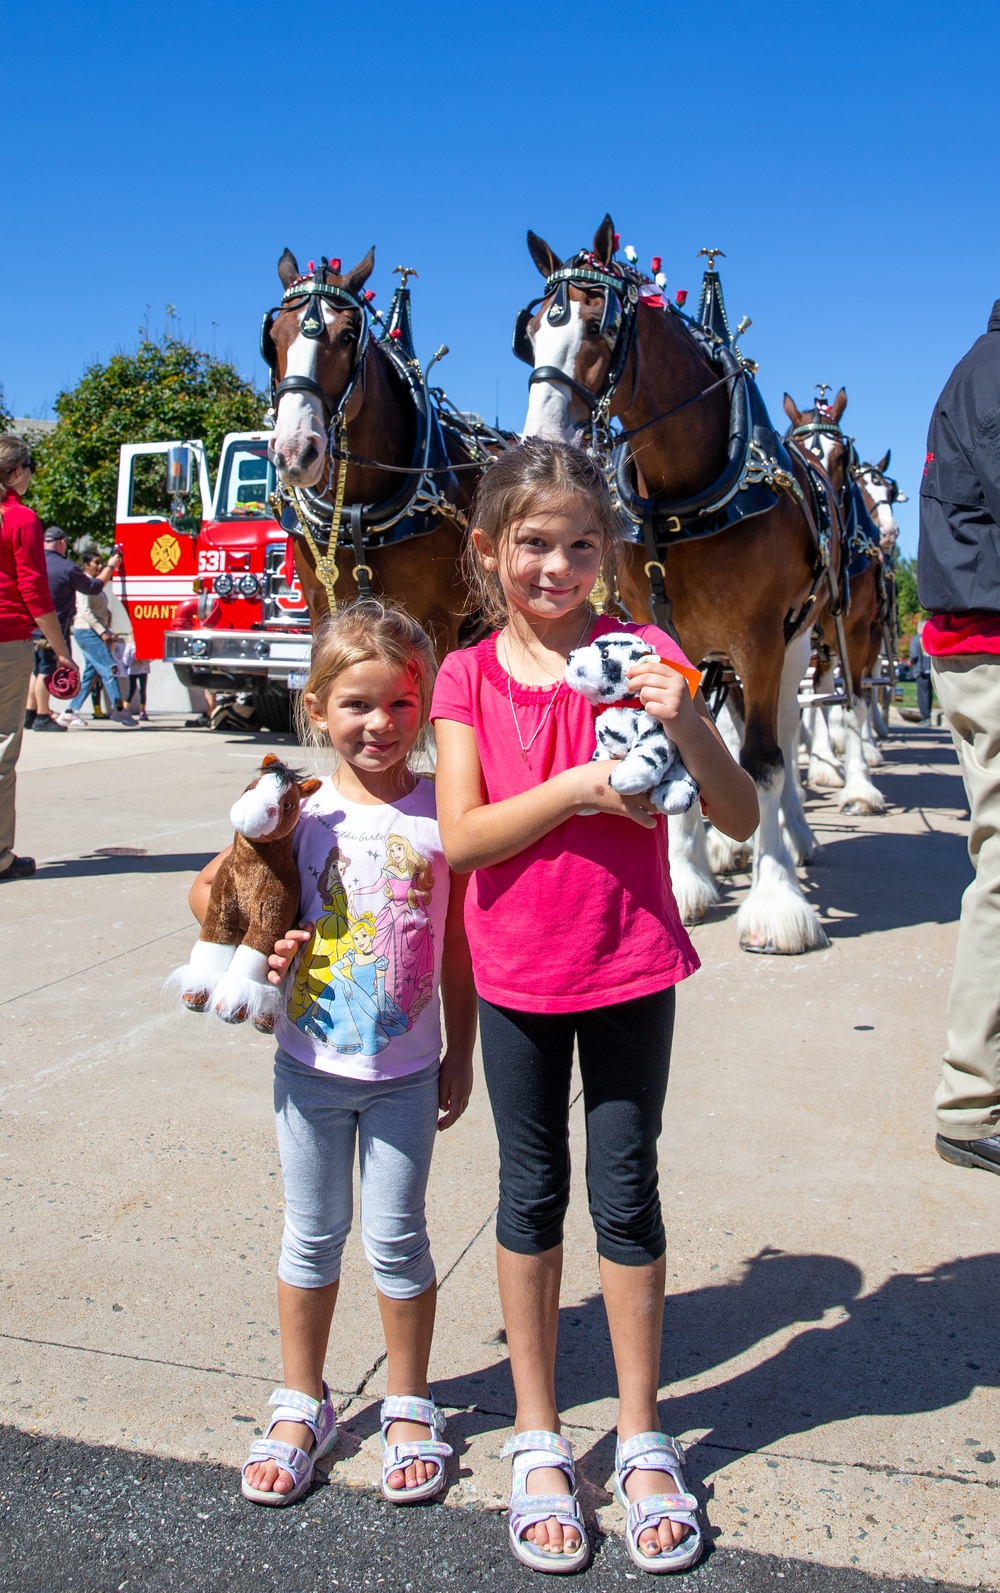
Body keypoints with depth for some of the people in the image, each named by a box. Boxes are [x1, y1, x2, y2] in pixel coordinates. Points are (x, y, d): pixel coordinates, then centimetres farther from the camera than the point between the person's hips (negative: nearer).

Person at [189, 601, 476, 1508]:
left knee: (396, 1236, 9)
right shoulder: (299, 811, -6)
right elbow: (210, 893, 6)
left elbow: (458, 946, -1)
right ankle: (301, 1406, 33)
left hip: (405, 1070, -1)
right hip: (310, 1064, 1)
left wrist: (460, 1055, 3)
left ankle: (410, 1407, 31)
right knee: (312, 1235, 15)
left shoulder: (443, 816, -8)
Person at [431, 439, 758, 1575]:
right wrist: (578, 787, -24)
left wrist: (684, 728, -26)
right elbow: (459, 838, -14)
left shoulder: (642, 655, -5)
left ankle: (641, 1438, 28)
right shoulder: (469, 677, -3)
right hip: (518, 976, 1)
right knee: (532, 1193, 13)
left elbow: (741, 819, -9)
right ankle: (537, 1436, 30)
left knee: (626, 1194, 9)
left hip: (632, 968, 0)